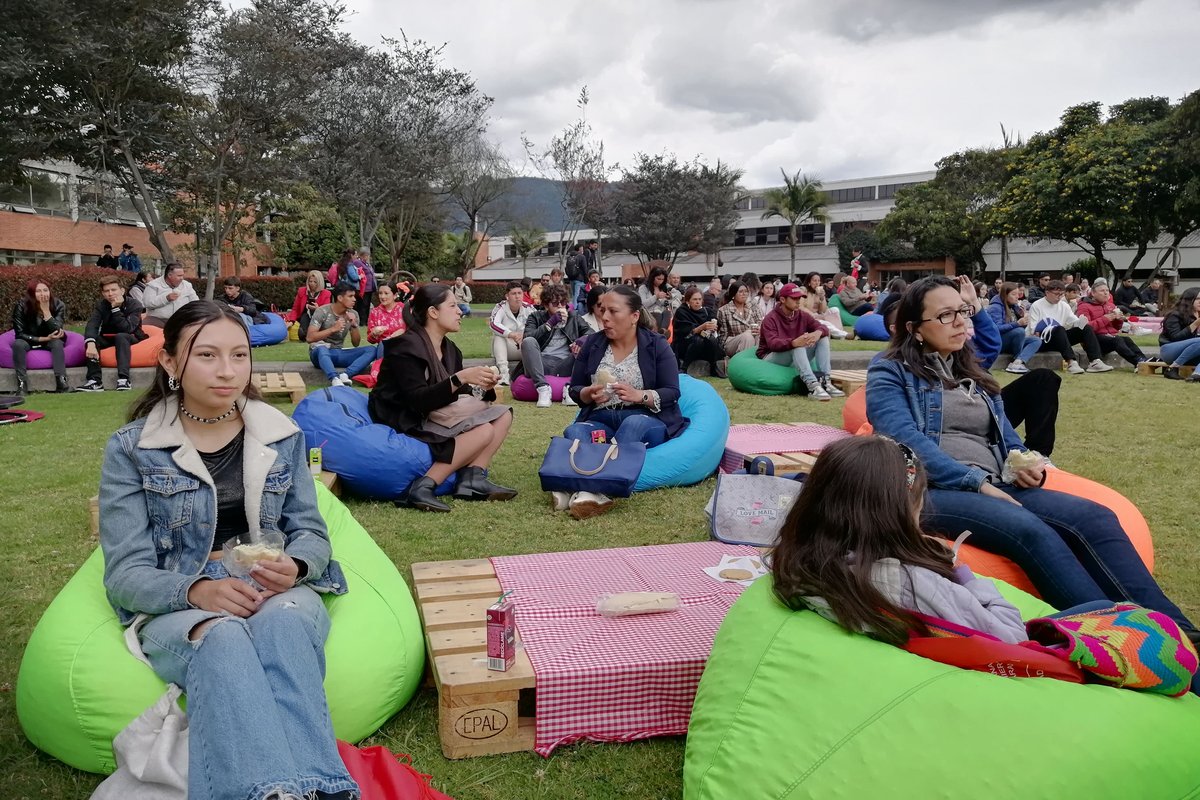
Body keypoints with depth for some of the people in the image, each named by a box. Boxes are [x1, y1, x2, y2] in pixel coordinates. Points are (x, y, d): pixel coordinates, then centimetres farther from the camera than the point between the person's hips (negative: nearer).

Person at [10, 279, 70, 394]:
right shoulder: (21, 306, -18)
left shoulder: (58, 305, -17)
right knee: (18, 344, -31)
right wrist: (43, 339, -26)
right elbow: (20, 334, -16)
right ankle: (22, 385, -33)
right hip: (29, 342, 0)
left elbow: (57, 333, -27)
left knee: (57, 343, -31)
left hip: (49, 342, 0)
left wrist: (46, 310, -34)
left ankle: (61, 382, -38)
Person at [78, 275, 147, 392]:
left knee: (120, 336, -35)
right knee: (90, 338, -24)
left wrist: (116, 308, -33)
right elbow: (91, 325, -25)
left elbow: (127, 329, -29)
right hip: (108, 339, 4)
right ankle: (95, 380, -31)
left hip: (131, 340, -4)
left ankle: (124, 379, -44)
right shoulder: (101, 306, -6)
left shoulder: (134, 305, -16)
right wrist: (91, 344, -43)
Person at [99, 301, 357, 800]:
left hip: (278, 592, 2)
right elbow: (126, 573, -3)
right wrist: (197, 589, -25)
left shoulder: (283, 436, 9)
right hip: (177, 604, -1)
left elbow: (311, 533, 9)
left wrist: (294, 567, -16)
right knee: (225, 638, -38)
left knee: (282, 624, -37)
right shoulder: (130, 450, 1)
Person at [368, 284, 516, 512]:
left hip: (435, 417, 9)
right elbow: (418, 401, -25)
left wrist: (481, 388, -12)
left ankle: (473, 478, -13)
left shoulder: (449, 349, 9)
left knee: (502, 415, -1)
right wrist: (460, 378, -31)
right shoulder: (406, 347, -16)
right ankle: (424, 487, -28)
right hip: (405, 424, -9)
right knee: (483, 430, -24)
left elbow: (457, 396, 8)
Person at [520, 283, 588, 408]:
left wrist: (582, 340, -15)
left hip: (564, 367, 1)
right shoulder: (535, 317, 14)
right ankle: (543, 387, -32)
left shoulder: (573, 317, 20)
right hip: (541, 365, -1)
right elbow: (526, 338, -5)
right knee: (528, 342, -28)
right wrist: (551, 322, -9)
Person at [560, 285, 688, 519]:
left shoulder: (656, 345, 1)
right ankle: (596, 491, -55)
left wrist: (640, 395, -23)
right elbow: (574, 390, 12)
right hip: (601, 421, 3)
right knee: (573, 432, -30)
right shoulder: (592, 344, 9)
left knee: (633, 424, -38)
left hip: (647, 421, -3)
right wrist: (588, 394, -12)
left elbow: (672, 393, -5)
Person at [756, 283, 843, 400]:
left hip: (795, 360, 7)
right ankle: (812, 386, -50)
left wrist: (818, 333, -31)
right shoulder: (771, 319, -13)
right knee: (798, 347, -34)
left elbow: (822, 327, -4)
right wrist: (794, 342, -48)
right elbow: (773, 343, -29)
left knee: (823, 339, -10)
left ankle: (826, 382, -24)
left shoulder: (802, 315, 6)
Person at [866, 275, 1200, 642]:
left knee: (1095, 518, -20)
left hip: (994, 487, 6)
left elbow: (1006, 437, 23)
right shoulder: (890, 373, 5)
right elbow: (907, 441, -10)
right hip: (930, 490, -6)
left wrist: (1024, 465, -1)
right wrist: (977, 483, -18)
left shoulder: (973, 374, 25)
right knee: (1029, 530, -34)